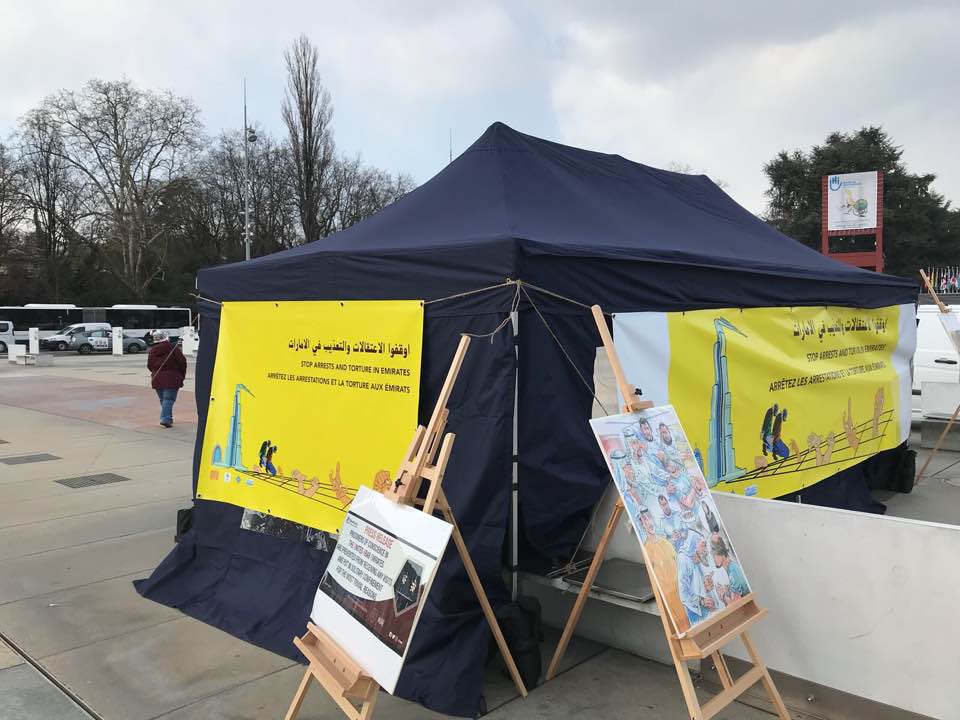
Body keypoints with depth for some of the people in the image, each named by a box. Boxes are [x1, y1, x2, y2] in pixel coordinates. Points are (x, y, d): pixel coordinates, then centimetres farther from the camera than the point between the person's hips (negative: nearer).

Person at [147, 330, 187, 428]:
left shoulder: (152, 350, 7)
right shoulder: (173, 348, -7)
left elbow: (149, 365, 7)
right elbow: (182, 361, -8)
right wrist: (182, 374, 5)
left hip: (157, 379, 5)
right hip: (172, 378, -5)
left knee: (163, 399, 16)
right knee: (169, 398, -5)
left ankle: (168, 418, 22)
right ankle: (165, 419, -17)